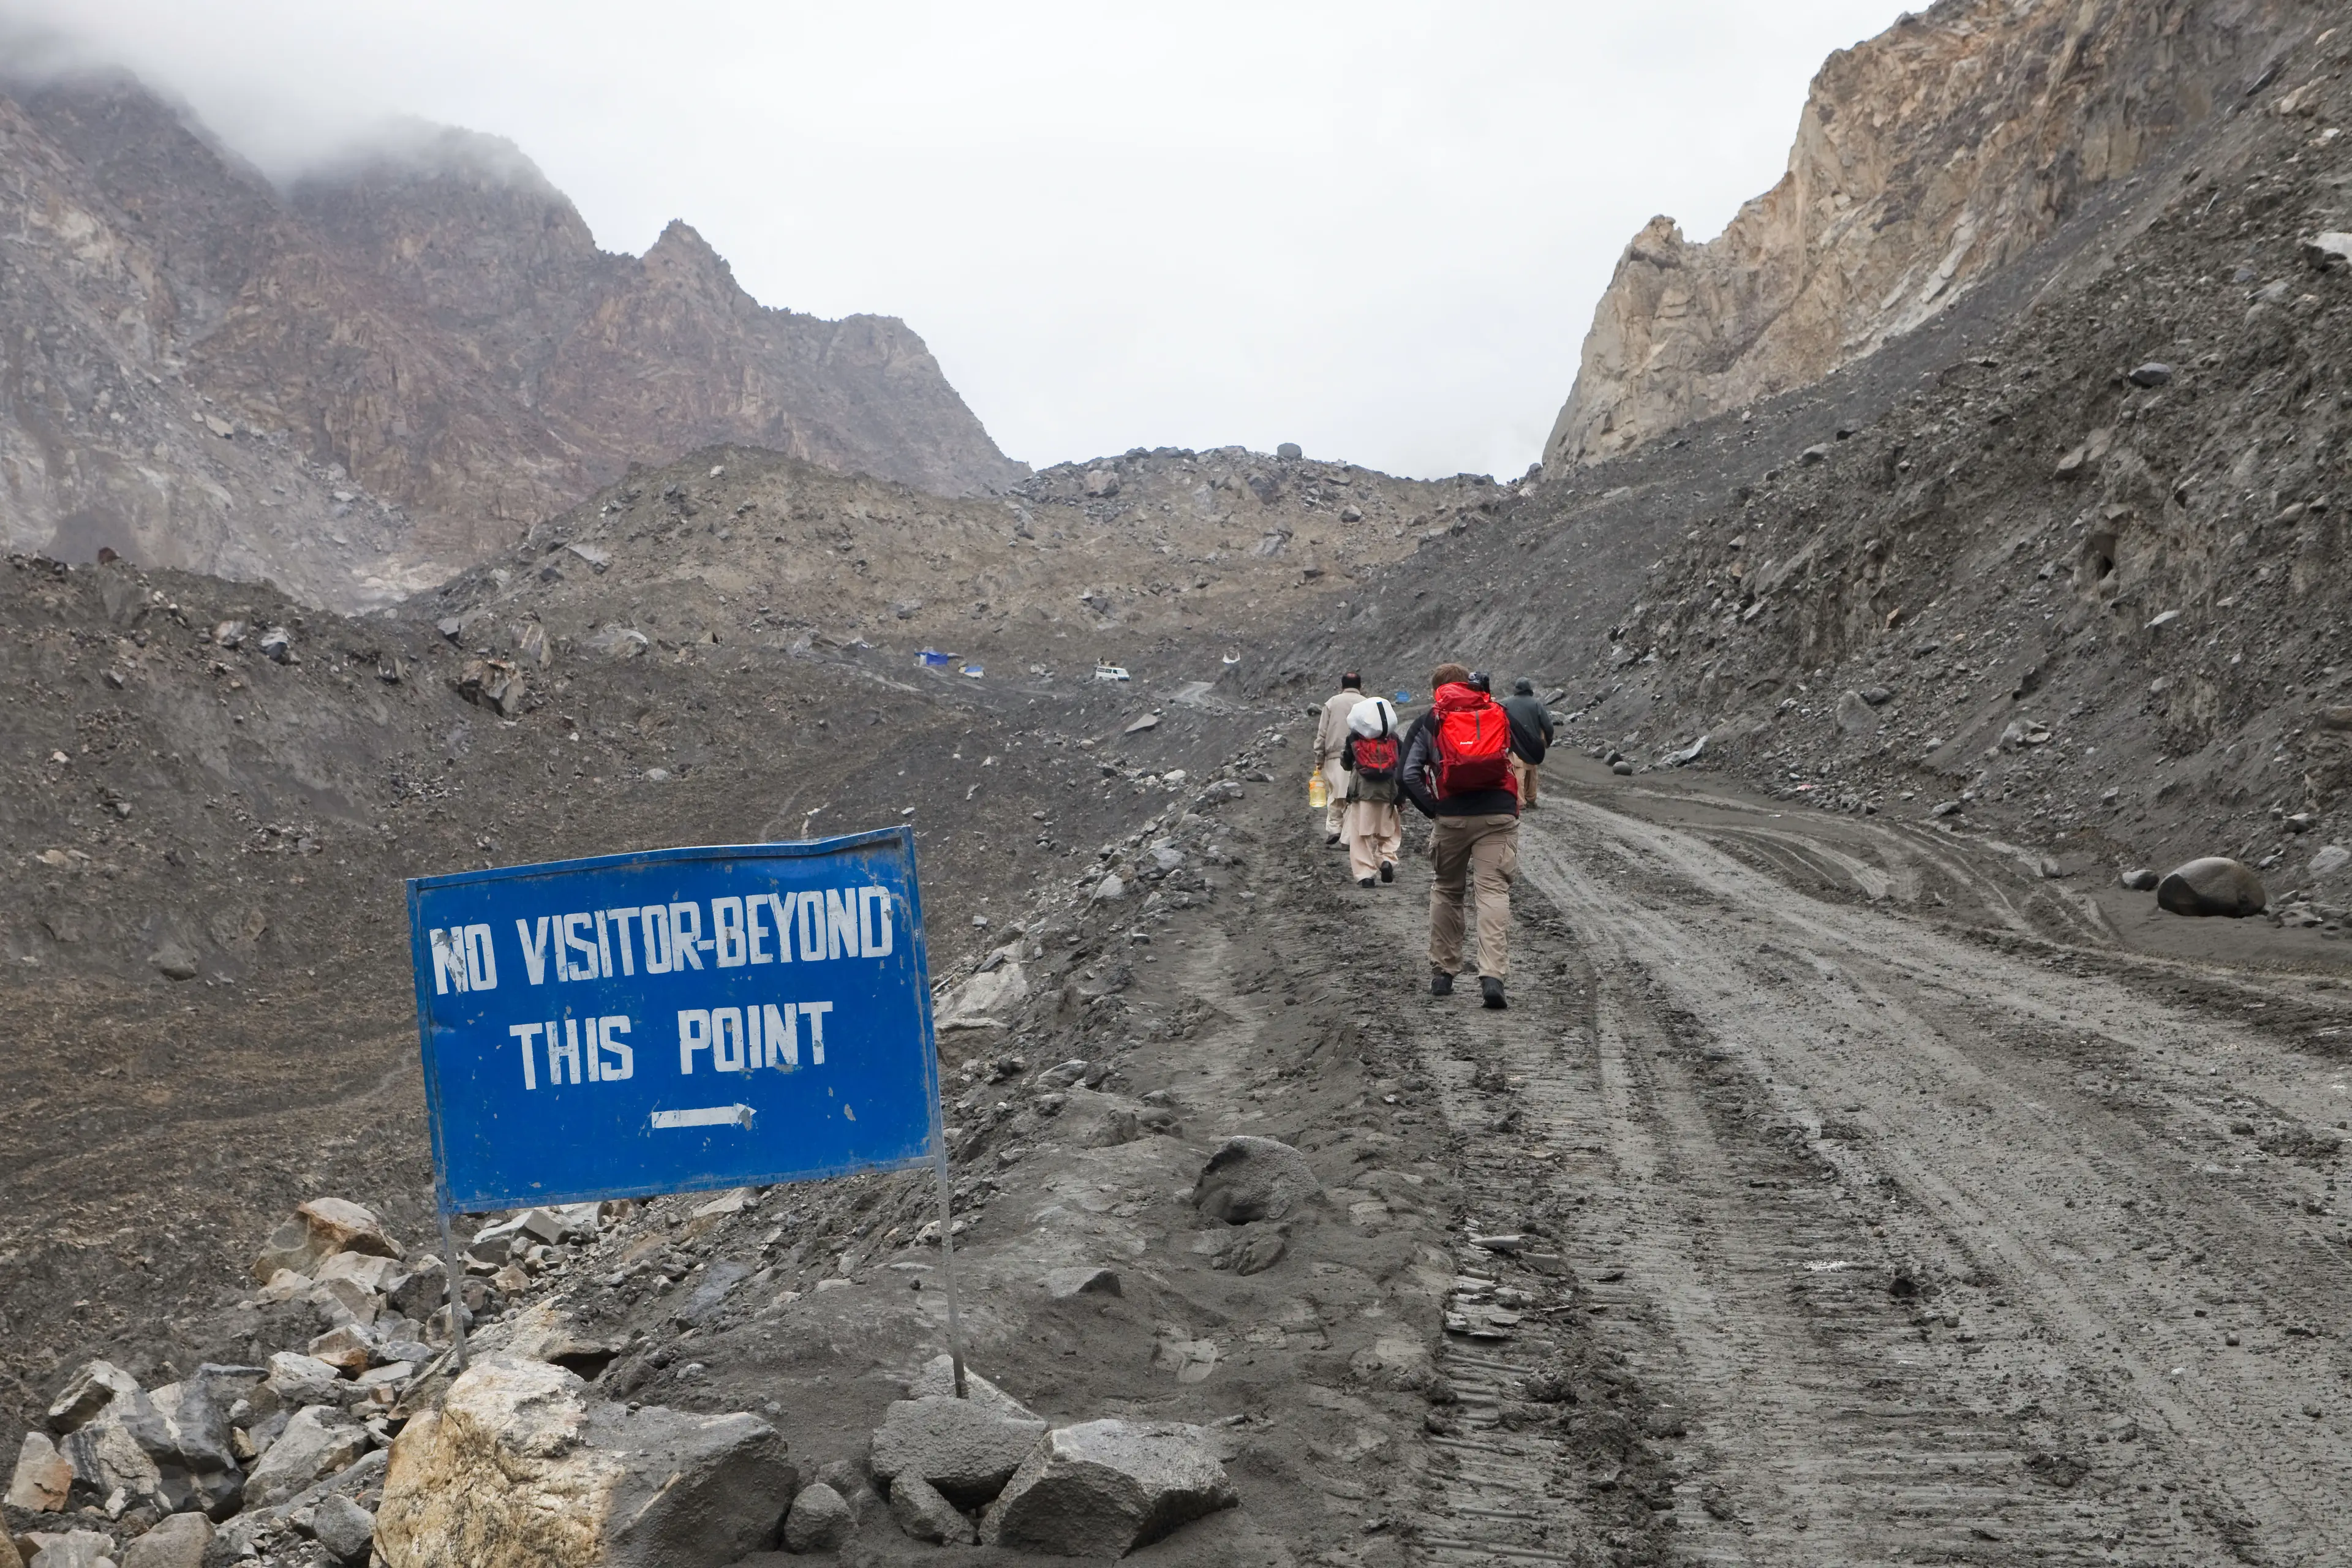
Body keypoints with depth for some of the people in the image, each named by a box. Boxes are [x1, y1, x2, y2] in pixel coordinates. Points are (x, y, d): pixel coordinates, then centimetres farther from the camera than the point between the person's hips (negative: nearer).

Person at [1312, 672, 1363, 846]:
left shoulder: (1332, 703, 5)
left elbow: (1322, 733, 4)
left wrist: (1319, 759, 9)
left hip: (1334, 755, 1)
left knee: (1335, 795, 11)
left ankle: (1333, 828, -1)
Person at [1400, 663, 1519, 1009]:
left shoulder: (1428, 722, 11)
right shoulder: (1500, 714, 17)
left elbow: (1408, 776, 0)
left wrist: (1432, 810, 5)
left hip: (1452, 816, 0)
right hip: (1500, 814, 0)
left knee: (1446, 892, 17)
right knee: (1494, 891, -3)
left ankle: (1442, 974, 22)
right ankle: (1493, 976, -18)